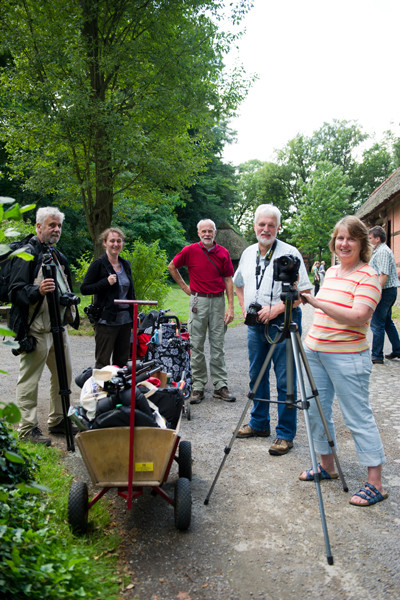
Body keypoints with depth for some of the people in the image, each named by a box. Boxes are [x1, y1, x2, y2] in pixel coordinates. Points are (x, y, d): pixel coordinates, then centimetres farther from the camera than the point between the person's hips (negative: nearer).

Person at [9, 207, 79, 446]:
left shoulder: (59, 256, 17)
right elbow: (16, 291, -15)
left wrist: (71, 314, 19)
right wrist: (38, 291, -32)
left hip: (58, 327, 9)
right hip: (35, 329, -8)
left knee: (64, 375, 14)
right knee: (30, 379, -1)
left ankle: (59, 420, 28)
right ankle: (28, 428, 10)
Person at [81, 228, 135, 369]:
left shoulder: (125, 264, 13)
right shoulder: (98, 264, -5)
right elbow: (84, 289, -8)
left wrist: (134, 321, 14)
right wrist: (106, 282, -20)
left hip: (125, 320, 6)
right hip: (106, 320, -6)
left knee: (122, 362, 11)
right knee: (103, 363, -1)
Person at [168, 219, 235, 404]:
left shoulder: (223, 253, 4)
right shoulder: (190, 250, -1)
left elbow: (228, 280, 5)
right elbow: (172, 267, 12)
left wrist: (230, 307, -1)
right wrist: (184, 287, 7)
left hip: (218, 301, 1)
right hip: (199, 301, -1)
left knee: (218, 346, 6)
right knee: (196, 346, 3)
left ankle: (220, 386, 12)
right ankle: (198, 387, 11)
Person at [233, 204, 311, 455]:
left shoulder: (290, 253, -9)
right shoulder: (248, 253, 11)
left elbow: (304, 292, -13)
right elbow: (239, 285, 26)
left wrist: (276, 309, -20)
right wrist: (244, 308, 11)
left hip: (283, 323, -6)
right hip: (255, 323, 6)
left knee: (285, 381, -1)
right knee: (257, 376, 15)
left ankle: (286, 434, 10)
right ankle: (259, 424, 31)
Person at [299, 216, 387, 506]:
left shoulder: (367, 275, -11)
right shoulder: (331, 271, 13)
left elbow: (359, 316, -24)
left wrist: (316, 302, -26)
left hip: (347, 356, -8)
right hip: (314, 351, 8)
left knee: (358, 417, -2)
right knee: (316, 410, 13)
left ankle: (375, 483, 9)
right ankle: (327, 465, 30)